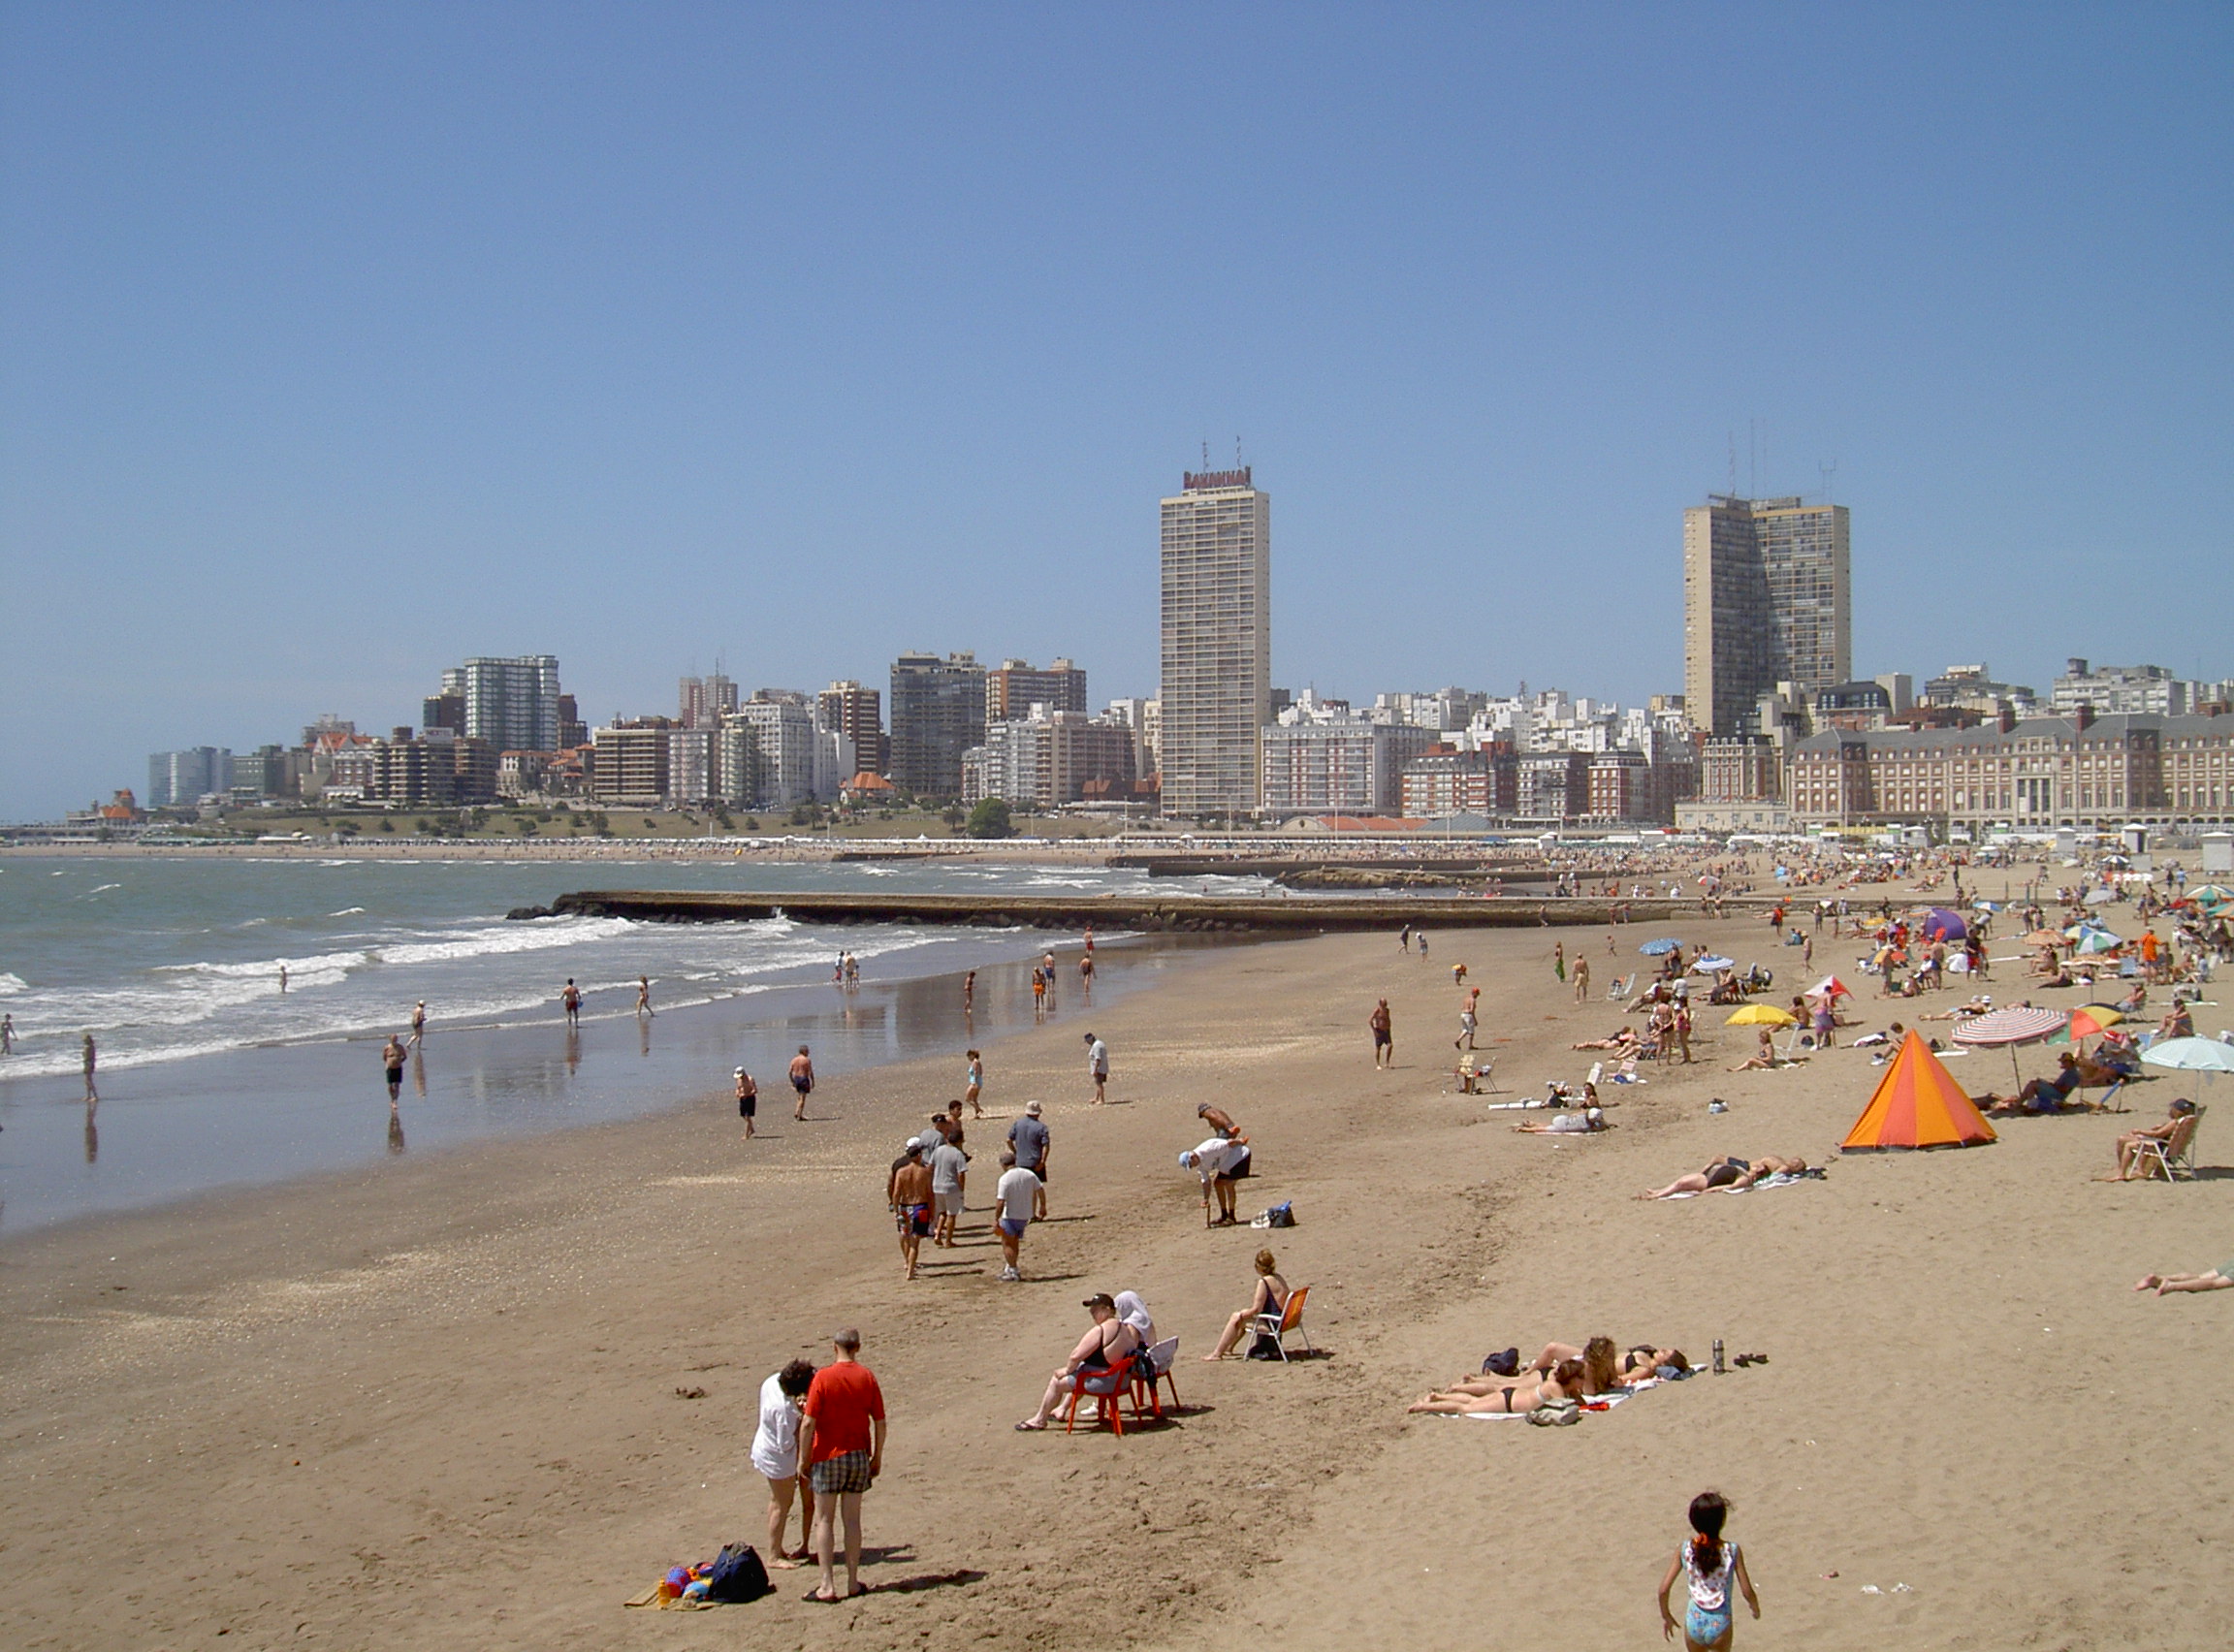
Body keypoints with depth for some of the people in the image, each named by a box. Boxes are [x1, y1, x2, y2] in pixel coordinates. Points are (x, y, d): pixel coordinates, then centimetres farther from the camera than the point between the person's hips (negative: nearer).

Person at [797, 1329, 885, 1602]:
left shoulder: (823, 1377, -11)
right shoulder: (867, 1377, -1)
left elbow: (808, 1423, -14)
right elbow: (880, 1422, 1)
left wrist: (804, 1459, -4)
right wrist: (877, 1457, 12)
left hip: (828, 1457, -3)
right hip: (859, 1456, 3)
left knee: (824, 1521, 3)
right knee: (852, 1519, 10)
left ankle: (827, 1586, 0)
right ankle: (852, 1583, 14)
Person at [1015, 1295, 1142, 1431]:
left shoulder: (1100, 1331, -22)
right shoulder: (1129, 1329, 2)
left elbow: (1076, 1356, -20)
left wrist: (1067, 1370, -1)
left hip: (1104, 1382, -9)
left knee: (1056, 1382, 9)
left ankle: (1039, 1419, 24)